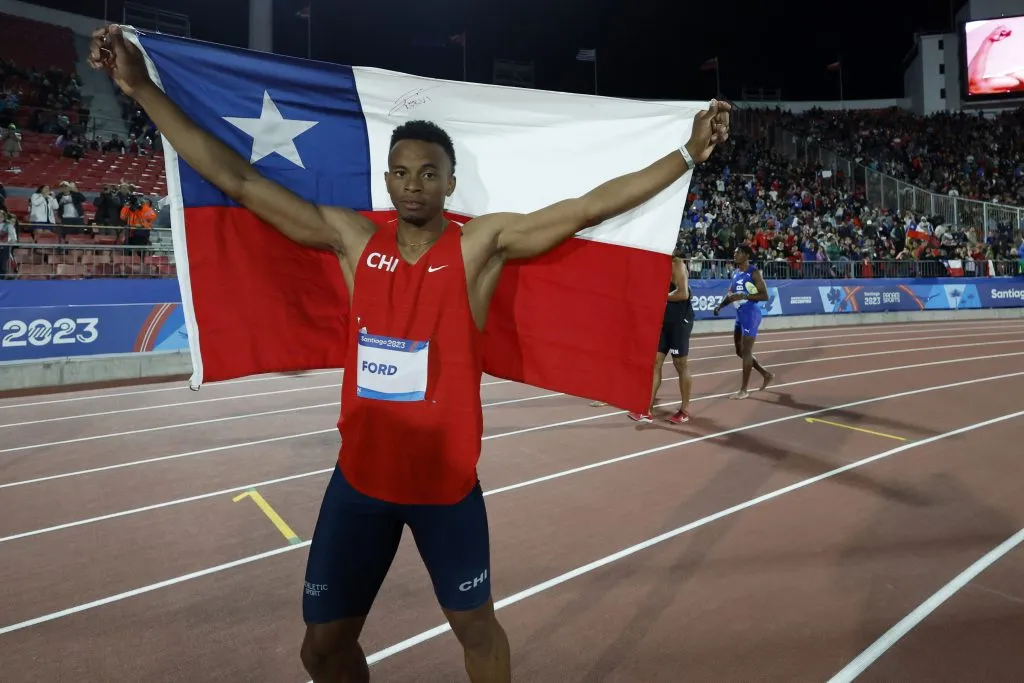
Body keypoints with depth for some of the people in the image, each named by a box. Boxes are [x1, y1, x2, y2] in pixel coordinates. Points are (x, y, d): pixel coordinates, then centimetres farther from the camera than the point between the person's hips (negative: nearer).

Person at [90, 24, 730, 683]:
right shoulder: (353, 237, -3)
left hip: (448, 478, -2)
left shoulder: (481, 244, -9)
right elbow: (238, 179, -1)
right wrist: (144, 88, -1)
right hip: (361, 477, 3)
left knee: (476, 624, 19)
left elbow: (589, 206, -13)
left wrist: (688, 153, -15)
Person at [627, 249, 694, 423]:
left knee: (681, 364, 1)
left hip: (679, 320, -8)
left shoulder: (677, 264, -13)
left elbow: (683, 293, -24)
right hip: (664, 320, 8)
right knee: (655, 362, 3)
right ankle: (648, 410, 5)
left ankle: (684, 411, 14)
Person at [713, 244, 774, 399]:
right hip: (740, 314, 9)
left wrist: (743, 296, -24)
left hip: (751, 314, -9)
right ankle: (767, 375, 31)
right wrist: (720, 305, 0)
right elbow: (730, 293, 18)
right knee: (740, 351, 14)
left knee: (746, 351, -7)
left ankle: (744, 390, 1)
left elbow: (764, 295, -15)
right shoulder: (735, 273, 12)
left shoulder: (753, 272, -11)